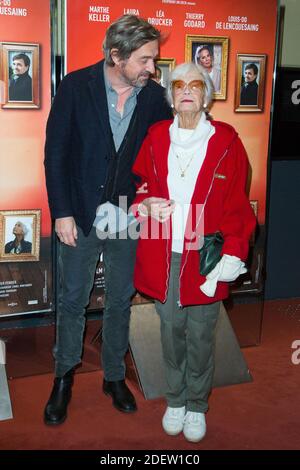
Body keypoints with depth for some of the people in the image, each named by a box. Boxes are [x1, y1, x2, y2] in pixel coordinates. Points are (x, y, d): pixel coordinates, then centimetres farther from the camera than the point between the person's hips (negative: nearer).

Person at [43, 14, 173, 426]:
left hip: (128, 216, 2)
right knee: (73, 299, 11)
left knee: (120, 300, 14)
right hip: (82, 214, -1)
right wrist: (62, 212, -10)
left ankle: (114, 376, 34)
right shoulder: (76, 86, -9)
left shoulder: (153, 95, -3)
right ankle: (64, 377, 31)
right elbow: (55, 152, -7)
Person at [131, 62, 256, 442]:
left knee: (201, 336, 10)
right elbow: (138, 186, 13)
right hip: (162, 258, 2)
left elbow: (238, 205, -3)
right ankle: (175, 400, 36)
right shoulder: (155, 140, 2)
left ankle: (197, 405, 33)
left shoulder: (226, 143, -4)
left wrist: (233, 253, -11)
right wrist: (145, 205, -10)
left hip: (205, 258, -2)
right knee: (171, 332, 14)